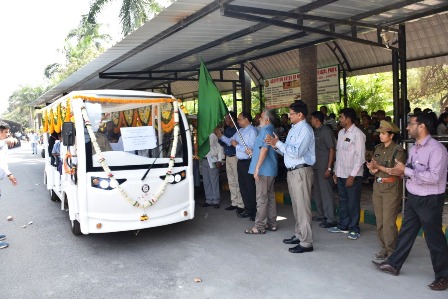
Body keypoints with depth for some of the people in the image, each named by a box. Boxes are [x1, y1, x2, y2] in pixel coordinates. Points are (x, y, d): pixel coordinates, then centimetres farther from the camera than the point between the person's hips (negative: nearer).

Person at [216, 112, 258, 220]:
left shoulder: (252, 131, -15)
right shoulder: (240, 131, 14)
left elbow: (251, 148, -24)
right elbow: (230, 141, 18)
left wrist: (237, 145, -15)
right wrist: (220, 136, 8)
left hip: (248, 162, -9)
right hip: (240, 162, 9)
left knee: (250, 187, -1)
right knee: (243, 187, 14)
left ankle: (255, 211, 10)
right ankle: (248, 210, 26)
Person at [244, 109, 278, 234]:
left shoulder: (266, 130, -14)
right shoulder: (271, 130, 19)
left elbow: (264, 149, -23)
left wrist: (257, 167, -23)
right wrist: (252, 152, 24)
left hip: (263, 170, -11)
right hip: (270, 170, 11)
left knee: (262, 199, -6)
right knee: (270, 196, 14)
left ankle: (259, 226, -1)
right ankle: (271, 223, 21)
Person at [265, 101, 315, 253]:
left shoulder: (305, 130, -13)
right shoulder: (293, 129, 15)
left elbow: (296, 152, -24)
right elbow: (287, 150, 17)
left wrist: (278, 143, -18)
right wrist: (275, 145, 1)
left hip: (301, 171, -9)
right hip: (292, 171, 9)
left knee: (302, 207, -4)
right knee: (296, 206, 18)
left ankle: (306, 243, 3)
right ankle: (298, 235, 31)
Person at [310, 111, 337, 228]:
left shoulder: (326, 131, -10)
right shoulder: (315, 131, 13)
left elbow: (332, 150, -13)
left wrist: (329, 168, -18)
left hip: (324, 167, -9)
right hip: (316, 166, 9)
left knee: (326, 192, -5)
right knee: (317, 191, 16)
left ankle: (331, 219, 1)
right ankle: (321, 215, 29)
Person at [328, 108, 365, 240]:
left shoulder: (357, 134, -13)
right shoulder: (341, 133, 10)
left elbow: (360, 157, -14)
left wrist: (352, 176, -15)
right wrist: (336, 171, 13)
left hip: (353, 175, -7)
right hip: (341, 174, 7)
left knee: (353, 203, 3)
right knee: (342, 201, 16)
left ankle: (354, 229, 16)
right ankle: (343, 226, 28)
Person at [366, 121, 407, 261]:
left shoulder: (398, 151, -8)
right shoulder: (378, 149, 12)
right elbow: (373, 169, 11)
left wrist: (379, 167, -17)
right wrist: (373, 169, -11)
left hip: (392, 189, -6)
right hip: (378, 187, 6)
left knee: (388, 223, -7)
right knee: (379, 222, 10)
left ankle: (392, 253, 5)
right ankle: (384, 249, 22)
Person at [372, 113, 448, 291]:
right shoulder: (414, 148, 9)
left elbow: (434, 177, -27)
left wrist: (406, 171, -23)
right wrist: (399, 171, -6)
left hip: (430, 201, -8)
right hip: (412, 198, 8)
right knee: (406, 233, 17)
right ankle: (393, 265, 29)